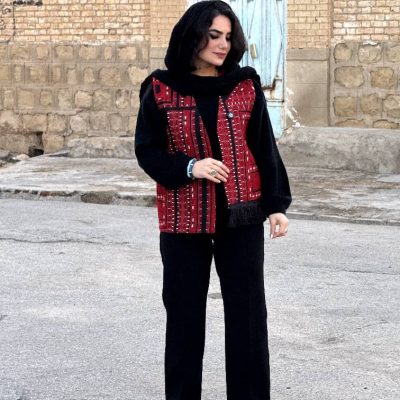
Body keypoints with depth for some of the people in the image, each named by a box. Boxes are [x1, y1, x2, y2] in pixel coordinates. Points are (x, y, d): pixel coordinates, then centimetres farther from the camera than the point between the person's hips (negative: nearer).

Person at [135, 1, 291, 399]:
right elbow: (147, 152, -1)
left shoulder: (245, 87, 2)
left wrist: (276, 205, -2)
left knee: (248, 313, 3)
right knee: (184, 314, 8)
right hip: (183, 220, -1)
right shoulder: (160, 90, -3)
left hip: (241, 218, 1)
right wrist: (189, 167, -18)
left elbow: (265, 150, 4)